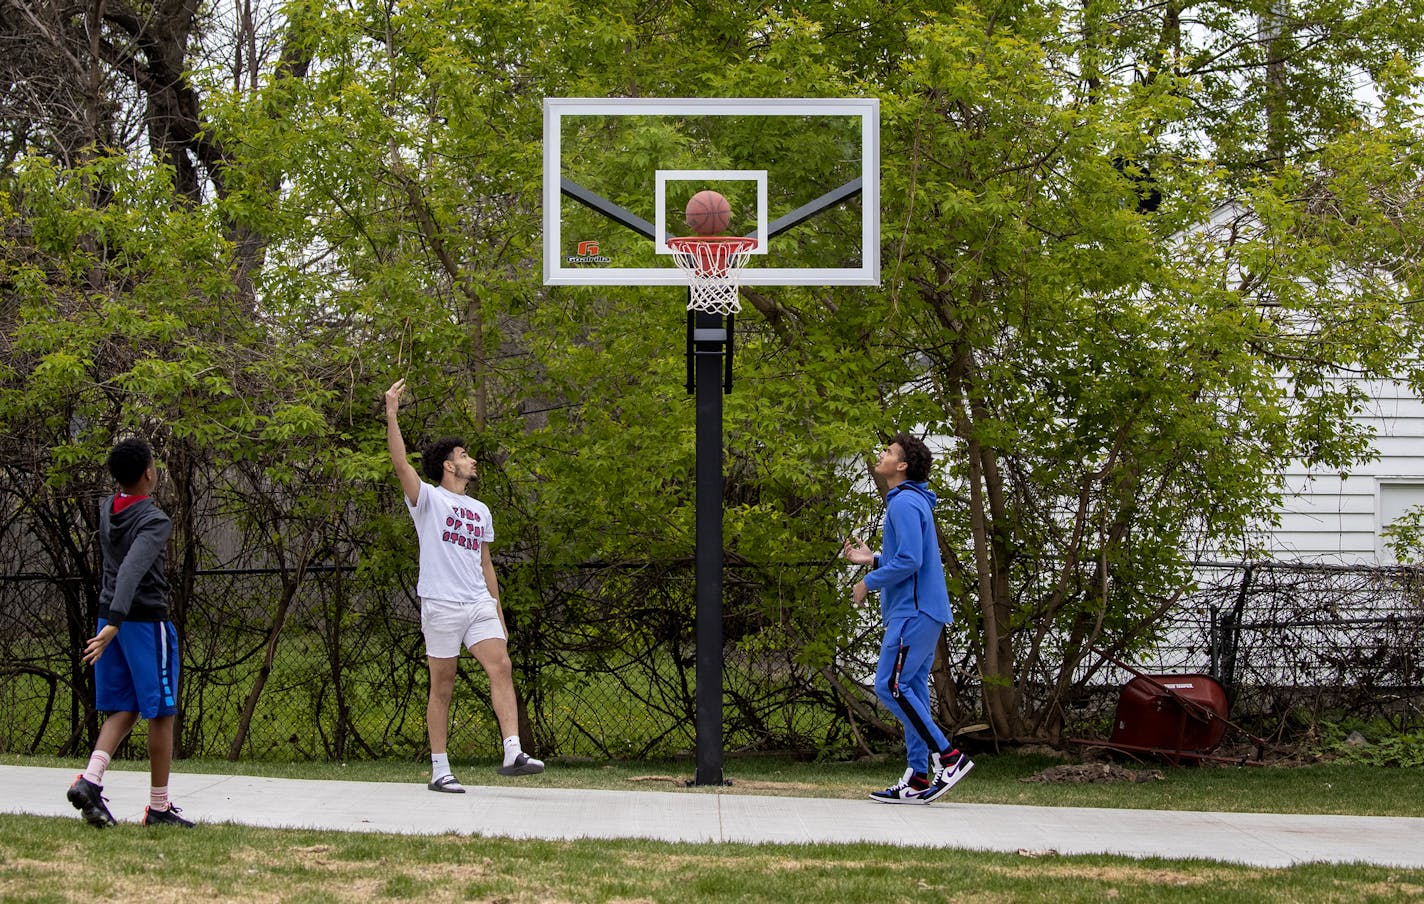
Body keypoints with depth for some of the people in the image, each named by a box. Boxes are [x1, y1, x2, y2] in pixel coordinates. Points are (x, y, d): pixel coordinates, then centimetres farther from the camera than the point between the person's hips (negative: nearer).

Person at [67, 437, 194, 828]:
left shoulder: (107, 509, 7)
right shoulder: (155, 521, -16)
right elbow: (132, 571, -30)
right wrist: (115, 624, -38)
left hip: (111, 616, 7)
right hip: (147, 620, -7)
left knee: (124, 711, 10)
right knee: (161, 714, 3)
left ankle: (90, 780, -11)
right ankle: (159, 807, 7)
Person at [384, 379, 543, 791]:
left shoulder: (481, 511, 21)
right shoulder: (427, 499, 1)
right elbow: (400, 463, -15)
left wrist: (498, 612, 20)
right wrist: (391, 414, -25)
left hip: (479, 604, 5)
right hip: (440, 605, -5)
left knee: (501, 668, -13)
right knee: (442, 686, -1)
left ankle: (513, 752, -20)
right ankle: (439, 769, 4)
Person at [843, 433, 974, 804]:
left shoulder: (905, 503, -13)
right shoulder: (911, 502, 20)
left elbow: (909, 561, -22)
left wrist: (869, 583, -10)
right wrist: (873, 559, 16)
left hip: (914, 611, -10)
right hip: (919, 610, 10)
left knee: (890, 686, -12)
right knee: (910, 691, 8)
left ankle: (948, 757, -11)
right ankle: (917, 779, 7)